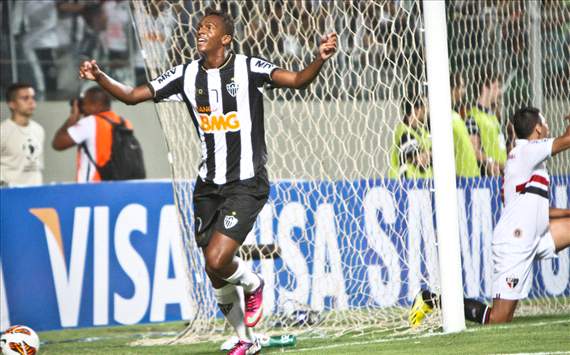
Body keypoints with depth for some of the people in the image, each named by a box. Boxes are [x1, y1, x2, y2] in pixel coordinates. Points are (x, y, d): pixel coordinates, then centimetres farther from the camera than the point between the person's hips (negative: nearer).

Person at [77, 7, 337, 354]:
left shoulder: (248, 68, -10)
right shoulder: (186, 75, 3)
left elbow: (296, 80, -22)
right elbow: (132, 95, 7)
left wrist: (320, 59, -41)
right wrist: (100, 77, -9)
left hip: (246, 184, -5)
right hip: (209, 185, 5)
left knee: (217, 260, -20)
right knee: (217, 275, 9)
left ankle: (253, 284, 14)